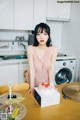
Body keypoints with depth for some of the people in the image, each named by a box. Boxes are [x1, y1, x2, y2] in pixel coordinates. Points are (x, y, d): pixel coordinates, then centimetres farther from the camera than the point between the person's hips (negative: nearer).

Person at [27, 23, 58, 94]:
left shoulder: (54, 49, -16)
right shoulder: (30, 49, -17)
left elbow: (51, 69, -15)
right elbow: (31, 69, -18)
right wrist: (32, 87, -22)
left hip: (47, 83, 1)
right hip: (35, 83, 0)